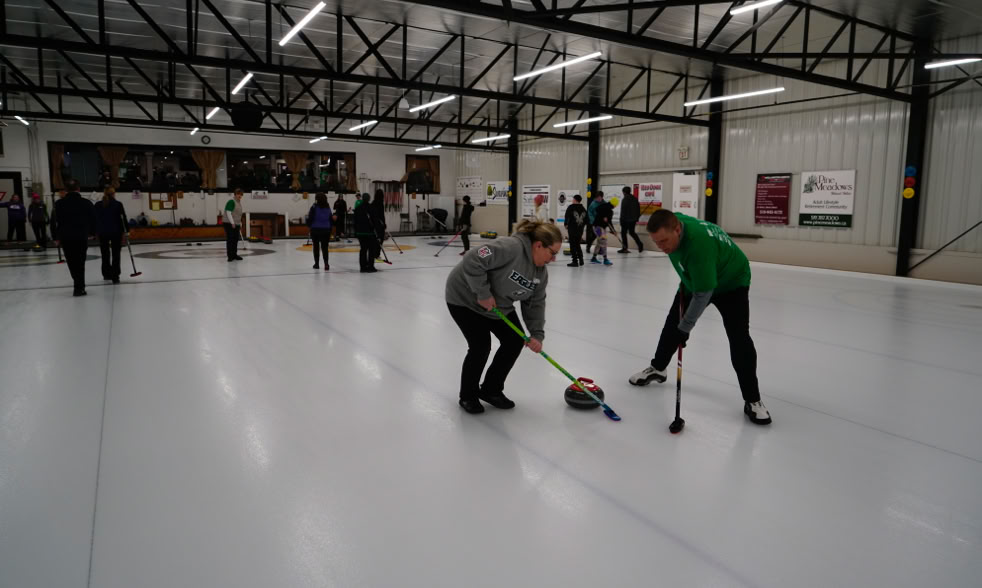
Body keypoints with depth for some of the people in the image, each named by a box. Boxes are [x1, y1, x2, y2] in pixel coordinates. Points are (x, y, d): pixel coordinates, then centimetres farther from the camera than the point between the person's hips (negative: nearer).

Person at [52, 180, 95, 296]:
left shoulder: (59, 204, 0)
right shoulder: (86, 203, -2)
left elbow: (54, 221, 0)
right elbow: (92, 220, 6)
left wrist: (56, 237, 9)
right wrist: (91, 233, 21)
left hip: (65, 238, 1)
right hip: (82, 237, -1)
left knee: (72, 262, 14)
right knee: (80, 263, 4)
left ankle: (79, 285, 20)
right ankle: (79, 287, 0)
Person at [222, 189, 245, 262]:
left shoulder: (239, 202, 15)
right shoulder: (231, 201, -12)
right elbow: (228, 213, -19)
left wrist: (240, 224, 22)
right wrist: (232, 223, -24)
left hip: (236, 224, 9)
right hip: (229, 223, -8)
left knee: (236, 239, 8)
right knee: (230, 239, -8)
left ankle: (234, 255, 15)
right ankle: (230, 256, -7)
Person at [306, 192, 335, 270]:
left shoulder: (314, 207, -10)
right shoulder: (328, 208, 4)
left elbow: (310, 219, -10)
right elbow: (331, 219, 7)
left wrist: (309, 224, 11)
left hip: (315, 230, -2)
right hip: (326, 230, 2)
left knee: (316, 246, 11)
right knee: (325, 247, 2)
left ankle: (317, 263, 18)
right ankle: (326, 263, -14)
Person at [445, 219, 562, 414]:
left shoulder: (540, 272, -5)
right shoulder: (510, 247, -33)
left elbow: (535, 304, -1)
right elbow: (473, 261, -38)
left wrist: (537, 334, -11)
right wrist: (483, 294, -32)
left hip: (499, 305, 8)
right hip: (466, 298, -8)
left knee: (515, 341, 0)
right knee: (481, 346, -14)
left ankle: (491, 389, 17)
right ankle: (468, 396, 10)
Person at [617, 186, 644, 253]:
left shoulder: (624, 199, -12)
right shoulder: (635, 198, 9)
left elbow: (623, 211, -14)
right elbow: (638, 208, 12)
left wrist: (621, 220, -10)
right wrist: (637, 218, 19)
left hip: (626, 220, -7)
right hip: (633, 219, 7)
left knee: (623, 233, 4)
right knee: (632, 232, 18)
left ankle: (624, 248, 3)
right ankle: (640, 245, 9)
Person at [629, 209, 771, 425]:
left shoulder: (698, 243, -43)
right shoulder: (673, 222, -19)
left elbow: (704, 293, -36)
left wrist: (685, 327, -29)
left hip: (731, 282, -7)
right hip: (695, 278, 8)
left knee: (739, 338, -17)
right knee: (673, 323, 10)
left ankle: (752, 400, -6)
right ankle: (657, 368, 30)